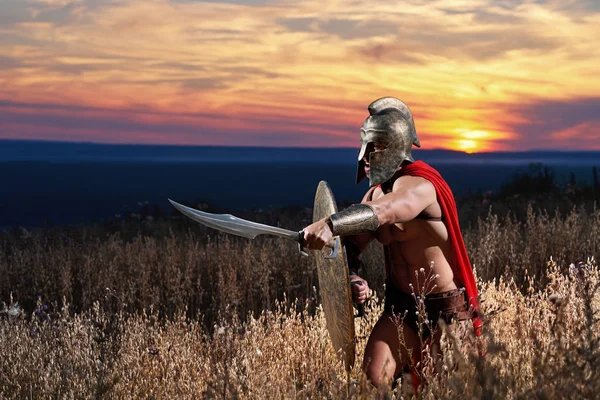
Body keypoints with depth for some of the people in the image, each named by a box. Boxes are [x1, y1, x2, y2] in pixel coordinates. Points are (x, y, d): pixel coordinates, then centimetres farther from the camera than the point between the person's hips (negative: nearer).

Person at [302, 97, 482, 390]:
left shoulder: (420, 185, -23)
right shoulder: (376, 192, 4)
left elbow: (383, 212, -45)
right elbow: (351, 244, 5)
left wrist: (330, 225, -60)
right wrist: (351, 278, -18)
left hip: (446, 309, -6)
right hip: (401, 305, 7)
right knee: (373, 380, -8)